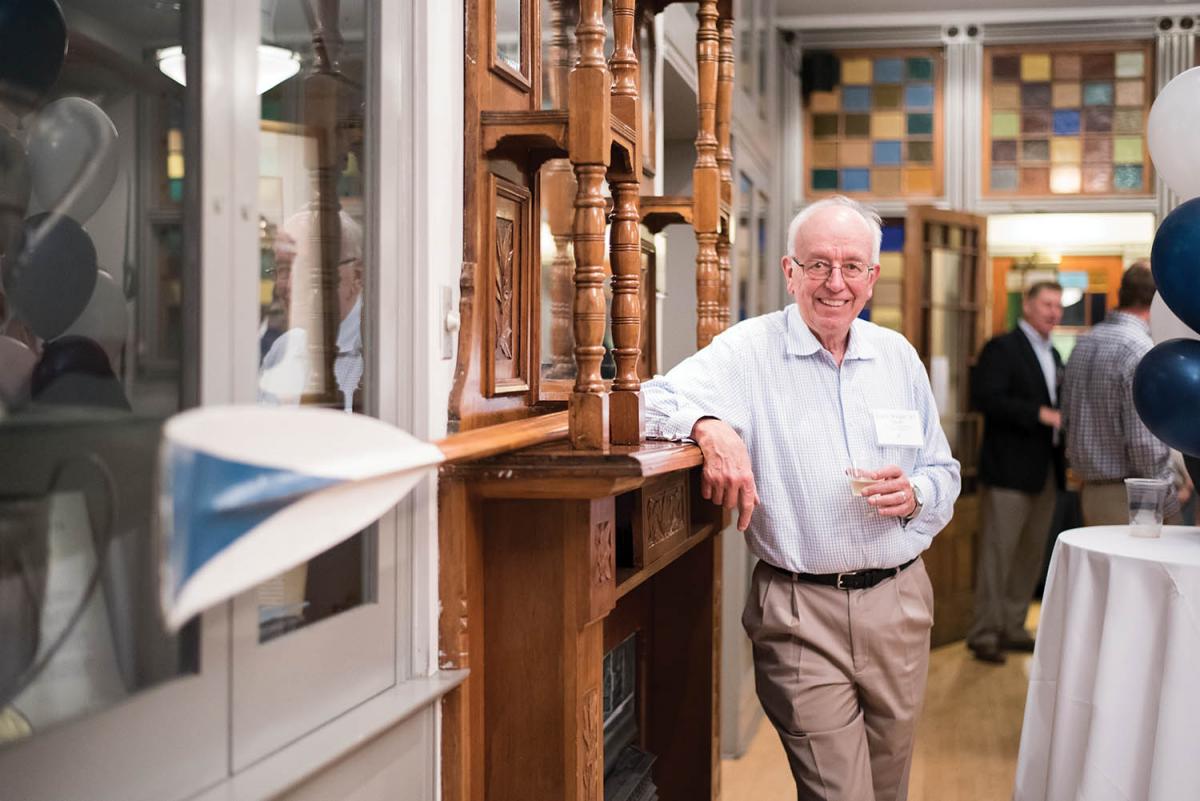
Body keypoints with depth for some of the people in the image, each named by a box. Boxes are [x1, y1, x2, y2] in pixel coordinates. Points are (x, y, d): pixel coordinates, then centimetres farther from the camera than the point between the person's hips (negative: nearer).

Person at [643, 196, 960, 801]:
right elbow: (648, 404, -14)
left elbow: (944, 474, 17)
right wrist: (709, 426, -33)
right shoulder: (749, 350, -4)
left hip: (899, 600, 5)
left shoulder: (898, 355, 10)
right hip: (800, 615, -4)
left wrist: (916, 494, -6)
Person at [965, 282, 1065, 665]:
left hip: (1046, 470, 8)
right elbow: (985, 397, -20)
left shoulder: (1053, 355, 18)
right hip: (1010, 468, -8)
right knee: (998, 551, -5)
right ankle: (984, 633, 2)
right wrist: (1039, 414, -23)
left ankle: (1012, 628, 20)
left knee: (1032, 554, 11)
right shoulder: (1001, 348, -7)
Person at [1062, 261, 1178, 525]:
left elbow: (1067, 419, 16)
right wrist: (1168, 502, -11)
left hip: (1089, 490, 8)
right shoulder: (1140, 350, -16)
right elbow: (1145, 441, -19)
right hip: (1127, 495, -8)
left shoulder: (1083, 344, 9)